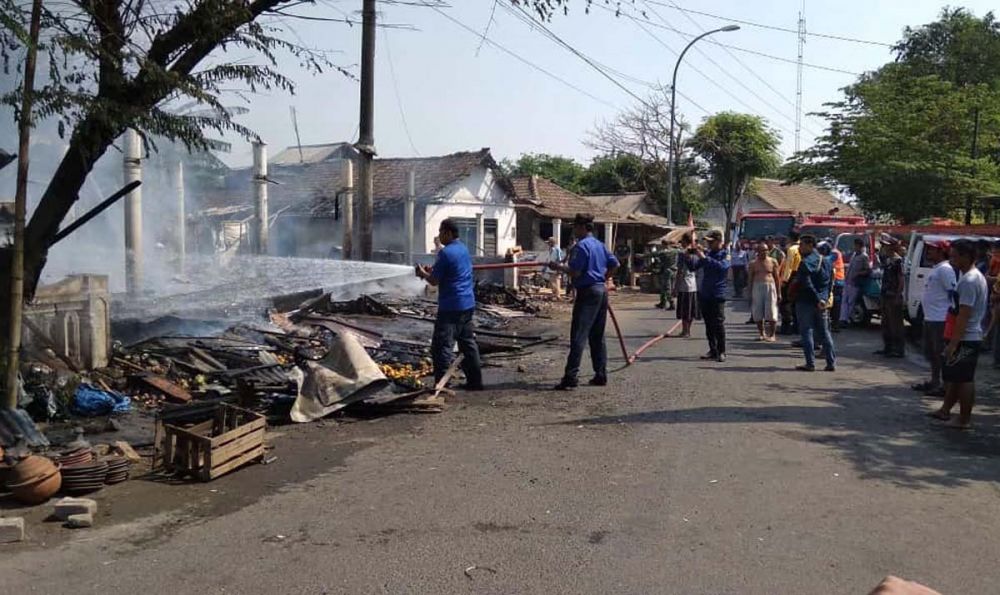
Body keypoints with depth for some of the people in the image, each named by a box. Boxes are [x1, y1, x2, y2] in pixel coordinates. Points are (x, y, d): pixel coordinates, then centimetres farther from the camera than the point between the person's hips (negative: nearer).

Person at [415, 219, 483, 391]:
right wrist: (431, 270, 19)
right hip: (468, 304, 9)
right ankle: (475, 381, 18)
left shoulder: (445, 252, -15)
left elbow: (434, 281, -12)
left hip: (451, 307, -9)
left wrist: (423, 273, 7)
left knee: (441, 346, -5)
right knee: (468, 343, 14)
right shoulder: (464, 249, 13)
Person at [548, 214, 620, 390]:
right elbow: (614, 264, 19)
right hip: (601, 290, 9)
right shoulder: (600, 245, 15)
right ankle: (601, 375, 16)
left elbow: (575, 271, -18)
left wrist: (559, 266, -4)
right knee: (598, 336, 13)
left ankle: (571, 377, -12)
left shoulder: (582, 245, -12)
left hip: (588, 292, -9)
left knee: (578, 336, -10)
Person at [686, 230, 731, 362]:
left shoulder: (725, 255, -4)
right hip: (704, 294, 6)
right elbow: (693, 267, 12)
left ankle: (721, 352, 0)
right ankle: (713, 350, 18)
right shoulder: (707, 253, 11)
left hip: (717, 295, -5)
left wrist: (704, 257, -29)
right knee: (708, 325, 10)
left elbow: (721, 266, -25)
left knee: (719, 324, -7)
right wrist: (689, 256, -6)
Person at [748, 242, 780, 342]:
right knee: (757, 313, 4)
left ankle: (771, 335, 5)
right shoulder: (753, 263, 8)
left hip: (770, 286, -2)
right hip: (757, 287, 2)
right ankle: (761, 333, 17)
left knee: (771, 312, -4)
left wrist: (778, 292, 1)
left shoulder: (773, 262, 4)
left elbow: (777, 278, 5)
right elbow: (751, 279, 11)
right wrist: (750, 294, 7)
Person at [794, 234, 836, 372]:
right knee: (825, 332, 11)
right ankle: (831, 363, 11)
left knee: (807, 332, 0)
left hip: (805, 302, -7)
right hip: (823, 304, 7)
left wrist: (817, 300, -18)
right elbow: (830, 283, 14)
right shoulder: (826, 261, 12)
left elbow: (807, 285, -21)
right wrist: (825, 298, 12)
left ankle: (810, 363, -2)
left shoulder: (805, 263, -14)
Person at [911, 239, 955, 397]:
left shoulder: (945, 269, -15)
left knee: (941, 353, -5)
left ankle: (945, 386, 0)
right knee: (931, 352, 19)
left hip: (940, 320, -11)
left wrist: (950, 311, -22)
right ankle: (934, 382, 30)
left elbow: (953, 292, -20)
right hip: (930, 318, 11)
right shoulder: (936, 269, 17)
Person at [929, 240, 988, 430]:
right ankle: (945, 410, 28)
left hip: (965, 339, -10)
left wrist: (953, 343, -22)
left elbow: (963, 316, -24)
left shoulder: (969, 281, -20)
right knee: (951, 375, 18)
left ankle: (964, 419, 7)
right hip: (971, 337, 10)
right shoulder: (977, 277, 13)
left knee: (964, 379, -1)